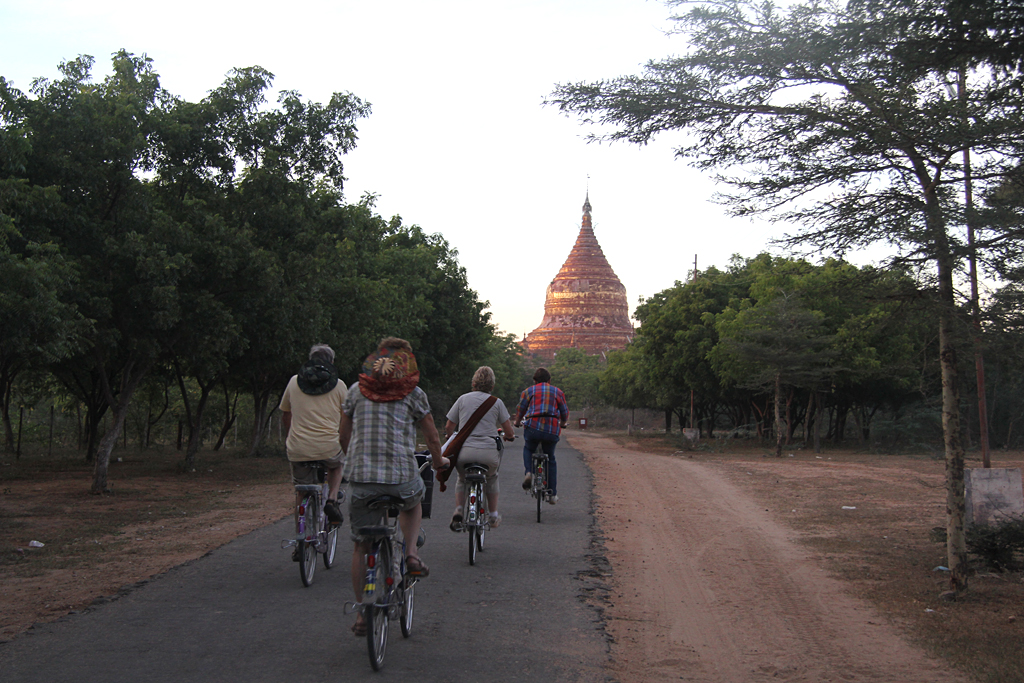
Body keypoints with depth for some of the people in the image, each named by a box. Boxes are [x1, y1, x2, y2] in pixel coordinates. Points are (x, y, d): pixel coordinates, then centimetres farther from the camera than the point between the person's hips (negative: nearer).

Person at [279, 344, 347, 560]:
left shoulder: (294, 381, 11)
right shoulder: (338, 385, 6)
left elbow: (285, 415, 21)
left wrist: (287, 441, 36)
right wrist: (345, 443, 30)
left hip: (298, 448, 1)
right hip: (329, 446, -1)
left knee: (301, 493, 16)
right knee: (337, 465, 32)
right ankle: (332, 499, 7)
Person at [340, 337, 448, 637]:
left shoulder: (356, 390, 9)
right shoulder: (413, 393, 4)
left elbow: (345, 438, 17)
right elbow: (433, 438, 9)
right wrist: (438, 461, 30)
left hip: (360, 478, 1)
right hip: (402, 477, -1)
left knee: (361, 546, 14)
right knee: (413, 502, 34)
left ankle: (361, 613, 16)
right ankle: (411, 553, 13)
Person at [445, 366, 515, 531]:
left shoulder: (462, 399, 10)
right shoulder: (497, 402, 8)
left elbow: (449, 428, 12)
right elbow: (509, 432, 9)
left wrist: (451, 437, 34)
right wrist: (508, 436, 33)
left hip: (464, 451, 0)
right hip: (489, 452, 0)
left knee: (462, 480, 28)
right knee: (492, 478, 31)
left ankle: (458, 511, 7)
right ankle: (493, 516, 31)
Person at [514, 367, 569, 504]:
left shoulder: (529, 391, 13)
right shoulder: (557, 392, 18)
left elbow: (520, 409, 12)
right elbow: (565, 412, 19)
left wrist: (517, 422, 31)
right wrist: (562, 424, 38)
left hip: (533, 426, -1)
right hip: (552, 430, 1)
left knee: (528, 449, 27)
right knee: (550, 459, 17)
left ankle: (529, 473, -1)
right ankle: (552, 494, 13)